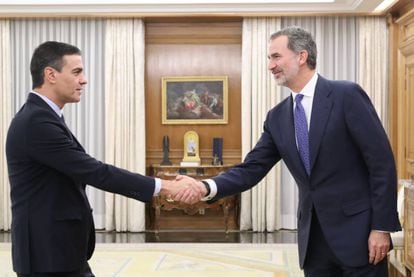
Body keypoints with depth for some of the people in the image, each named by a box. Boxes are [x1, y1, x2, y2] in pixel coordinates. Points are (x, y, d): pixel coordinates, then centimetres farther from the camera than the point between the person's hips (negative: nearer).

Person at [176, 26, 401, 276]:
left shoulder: (347, 95, -9)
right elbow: (252, 169, 4)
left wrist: (382, 226, -13)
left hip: (357, 230, -5)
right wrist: (206, 187, -13)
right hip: (312, 237, 5)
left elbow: (382, 160, -11)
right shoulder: (277, 117, 7)